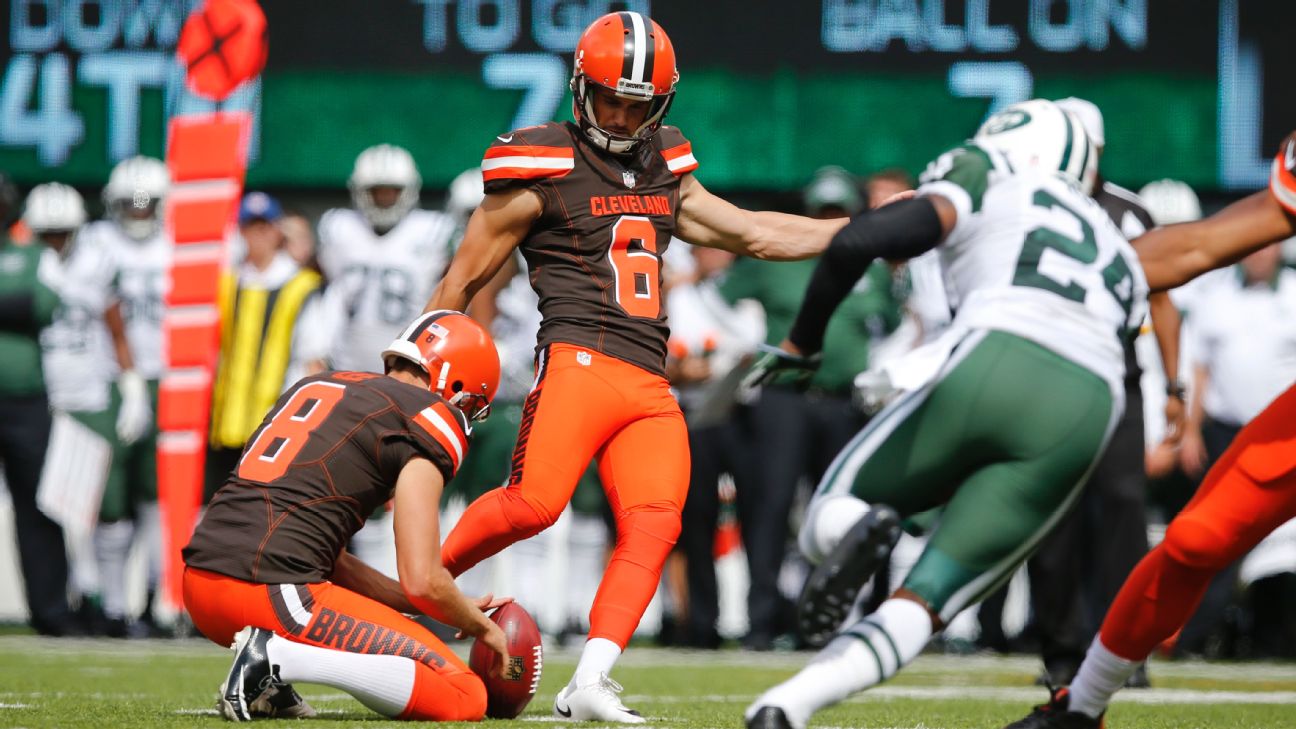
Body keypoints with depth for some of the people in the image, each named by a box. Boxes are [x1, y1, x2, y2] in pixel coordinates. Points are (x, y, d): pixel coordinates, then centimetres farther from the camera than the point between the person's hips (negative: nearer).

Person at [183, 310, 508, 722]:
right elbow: (422, 580, -5)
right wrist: (479, 624, 16)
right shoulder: (428, 423, 1)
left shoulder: (314, 386, 25)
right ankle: (277, 658, -14)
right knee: (463, 699, -2)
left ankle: (269, 688, 11)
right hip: (273, 592, -8)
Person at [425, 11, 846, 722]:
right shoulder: (543, 173, 1)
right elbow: (462, 279, 6)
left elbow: (758, 234, 25)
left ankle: (589, 684, -16)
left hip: (650, 388, 6)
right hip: (580, 362, -6)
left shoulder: (665, 171, 20)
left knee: (652, 527, -11)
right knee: (532, 503, -25)